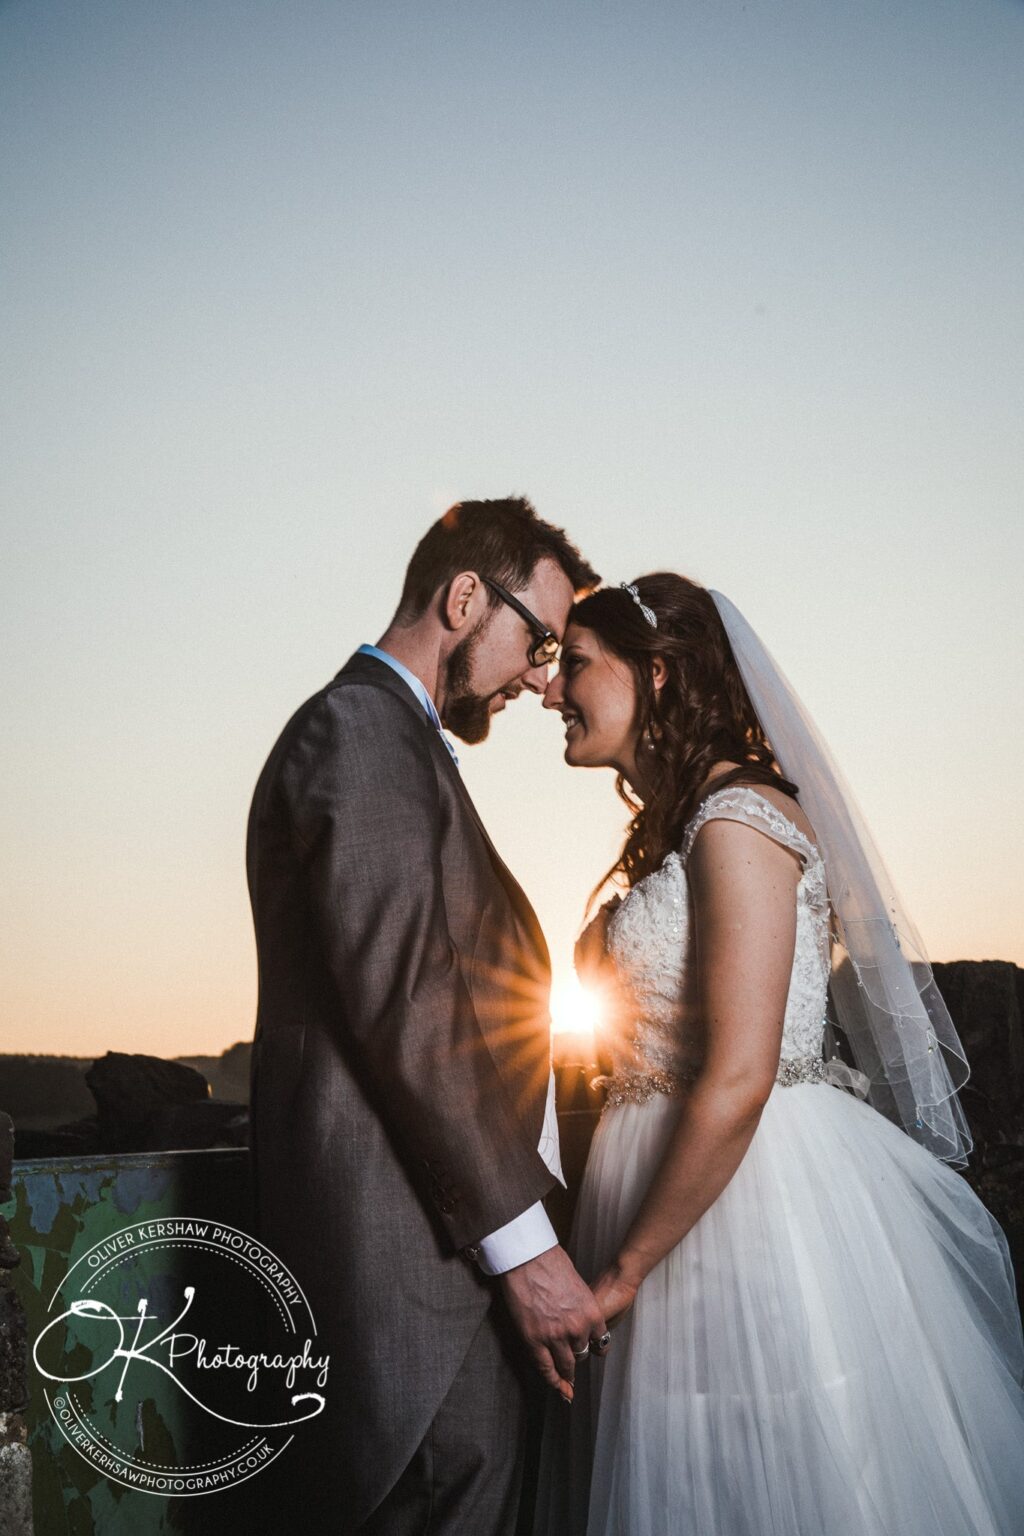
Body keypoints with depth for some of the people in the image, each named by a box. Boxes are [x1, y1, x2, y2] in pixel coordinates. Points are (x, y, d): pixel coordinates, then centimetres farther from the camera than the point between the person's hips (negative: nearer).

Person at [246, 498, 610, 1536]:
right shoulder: (359, 729, -12)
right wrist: (521, 1239, -16)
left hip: (449, 1226, 10)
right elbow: (402, 1008, -19)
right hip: (405, 1244, -10)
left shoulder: (394, 739, 21)